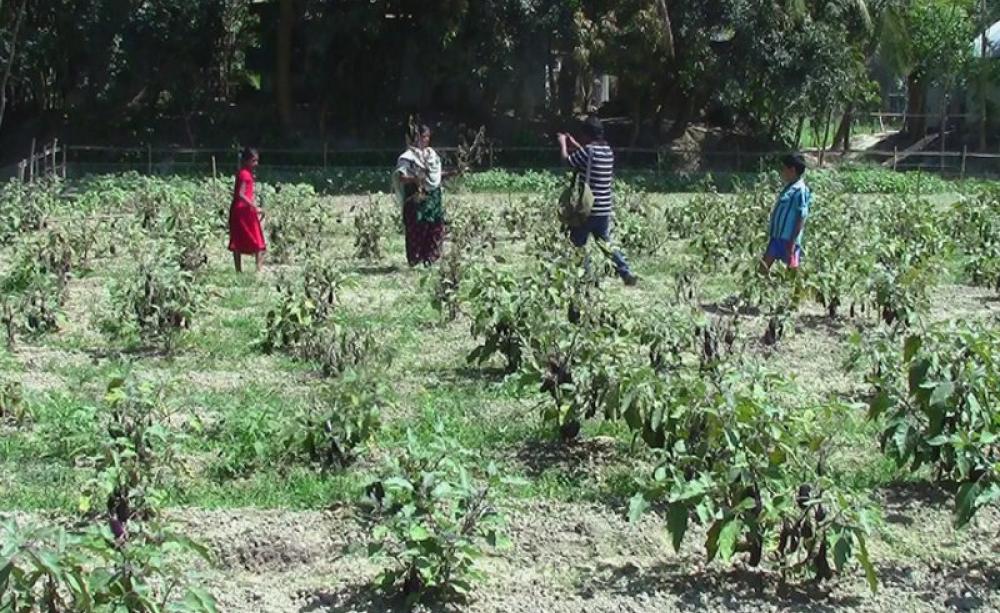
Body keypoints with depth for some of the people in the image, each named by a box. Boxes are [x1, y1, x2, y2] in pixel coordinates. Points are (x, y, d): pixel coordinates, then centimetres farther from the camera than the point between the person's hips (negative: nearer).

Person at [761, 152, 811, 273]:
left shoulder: (800, 191, -18)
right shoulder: (789, 187, 10)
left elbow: (801, 218, -20)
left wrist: (793, 241, -21)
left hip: (789, 239, -9)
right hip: (778, 236, 9)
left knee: (792, 270, 3)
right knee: (764, 265, 10)